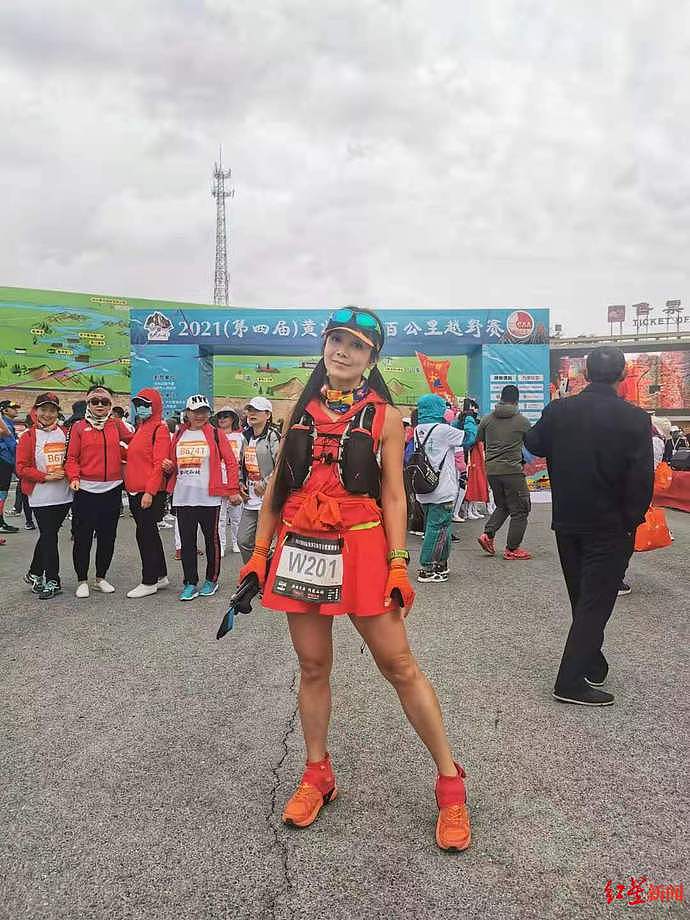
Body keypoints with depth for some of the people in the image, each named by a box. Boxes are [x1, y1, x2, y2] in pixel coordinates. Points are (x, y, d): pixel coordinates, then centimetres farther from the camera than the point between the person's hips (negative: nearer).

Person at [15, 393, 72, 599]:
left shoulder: (65, 434, 7)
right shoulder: (28, 437, -3)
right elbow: (22, 468, -6)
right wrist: (46, 477, -16)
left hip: (64, 496, 4)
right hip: (41, 498, -4)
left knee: (47, 536, 14)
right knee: (49, 537, -2)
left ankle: (34, 574, 31)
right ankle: (52, 581, 9)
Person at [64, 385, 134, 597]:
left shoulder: (116, 425, 8)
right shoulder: (79, 427, 2)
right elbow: (71, 457, 0)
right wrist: (74, 477, -15)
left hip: (112, 490, 3)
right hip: (86, 490, -2)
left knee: (108, 537, 10)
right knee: (83, 537, 2)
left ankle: (101, 578, 24)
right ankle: (82, 581, 15)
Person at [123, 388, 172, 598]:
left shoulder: (160, 429, -10)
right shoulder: (140, 428, 17)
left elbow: (159, 464, -17)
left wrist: (149, 491, -22)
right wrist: (129, 485, 15)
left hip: (149, 494, -9)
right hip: (135, 492, 9)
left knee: (145, 535, -5)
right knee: (149, 534, 15)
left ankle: (149, 582, 5)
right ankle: (161, 576, 26)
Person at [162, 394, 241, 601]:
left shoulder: (215, 434, 0)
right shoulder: (178, 436, 12)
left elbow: (231, 462, -2)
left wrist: (233, 489, -7)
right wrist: (169, 467, -2)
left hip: (209, 498, -4)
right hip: (183, 497, 4)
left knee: (211, 538, 7)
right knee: (187, 541, 6)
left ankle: (211, 580, 21)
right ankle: (190, 584, 15)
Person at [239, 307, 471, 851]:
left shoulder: (384, 415, 1)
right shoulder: (303, 409, 10)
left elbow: (394, 495, 0)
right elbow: (277, 486, 11)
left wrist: (398, 566, -8)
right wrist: (259, 555, 8)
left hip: (360, 547, -3)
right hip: (299, 548, 3)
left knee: (399, 665, 1)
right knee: (313, 667, 13)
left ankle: (450, 783, 16)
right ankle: (318, 775, 32)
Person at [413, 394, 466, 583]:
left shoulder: (418, 430, 8)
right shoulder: (442, 430, -15)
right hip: (442, 492, -8)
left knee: (434, 527, 18)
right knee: (437, 528, -3)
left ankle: (440, 564, 27)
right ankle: (427, 569, -1)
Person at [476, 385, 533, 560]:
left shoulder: (487, 419, 6)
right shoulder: (522, 421, -2)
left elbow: (478, 440, 15)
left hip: (491, 470, 5)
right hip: (512, 470, -5)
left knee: (502, 506, 22)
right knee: (520, 510, 5)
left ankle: (488, 534, 5)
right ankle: (512, 549, 5)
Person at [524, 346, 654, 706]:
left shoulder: (558, 410, -5)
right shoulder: (634, 419, -15)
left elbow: (534, 444, 13)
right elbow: (642, 477, -16)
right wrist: (632, 520, -3)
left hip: (567, 522, 4)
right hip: (610, 527, -4)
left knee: (582, 598, 19)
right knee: (596, 602, 3)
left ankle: (592, 665, 34)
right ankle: (572, 681, 3)